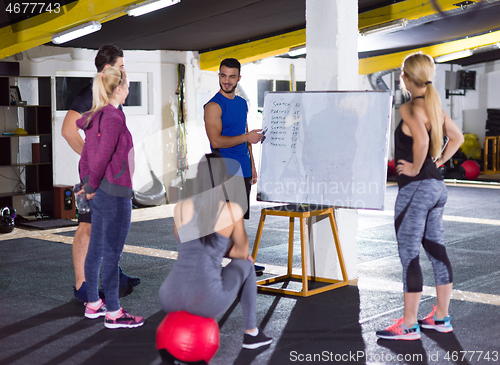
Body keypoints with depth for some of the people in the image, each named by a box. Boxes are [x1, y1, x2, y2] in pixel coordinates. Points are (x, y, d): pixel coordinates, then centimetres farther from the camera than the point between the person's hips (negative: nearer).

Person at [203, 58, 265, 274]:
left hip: (242, 171, 7)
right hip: (224, 172, -7)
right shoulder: (213, 106, -9)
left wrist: (252, 166, 17)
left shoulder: (242, 104, 15)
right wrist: (247, 137, -20)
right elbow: (216, 141, -18)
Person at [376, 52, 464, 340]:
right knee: (437, 251, 14)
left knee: (409, 255, -3)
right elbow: (457, 137, 19)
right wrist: (438, 162, 13)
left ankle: (409, 325, 3)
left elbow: (421, 139, -31)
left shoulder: (410, 108, -15)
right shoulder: (435, 106, 11)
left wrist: (416, 168, -18)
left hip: (415, 188, -9)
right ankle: (442, 317, 22)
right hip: (437, 186, 9)